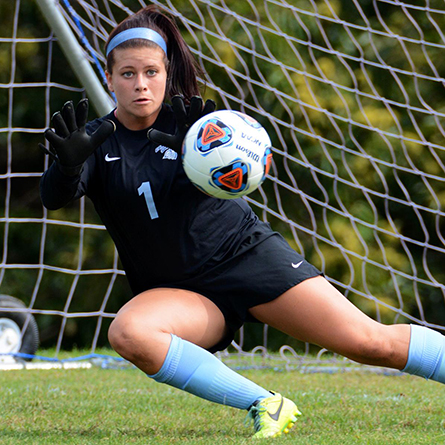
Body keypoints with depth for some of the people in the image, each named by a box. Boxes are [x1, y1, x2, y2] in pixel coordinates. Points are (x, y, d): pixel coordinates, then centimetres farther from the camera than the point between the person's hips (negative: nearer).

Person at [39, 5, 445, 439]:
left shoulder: (184, 119, -6)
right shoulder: (97, 142, -5)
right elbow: (54, 197, -22)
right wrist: (67, 162, -44)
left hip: (246, 252, -1)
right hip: (183, 294, 1)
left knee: (368, 341, -12)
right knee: (127, 333, -32)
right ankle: (264, 405, -25)